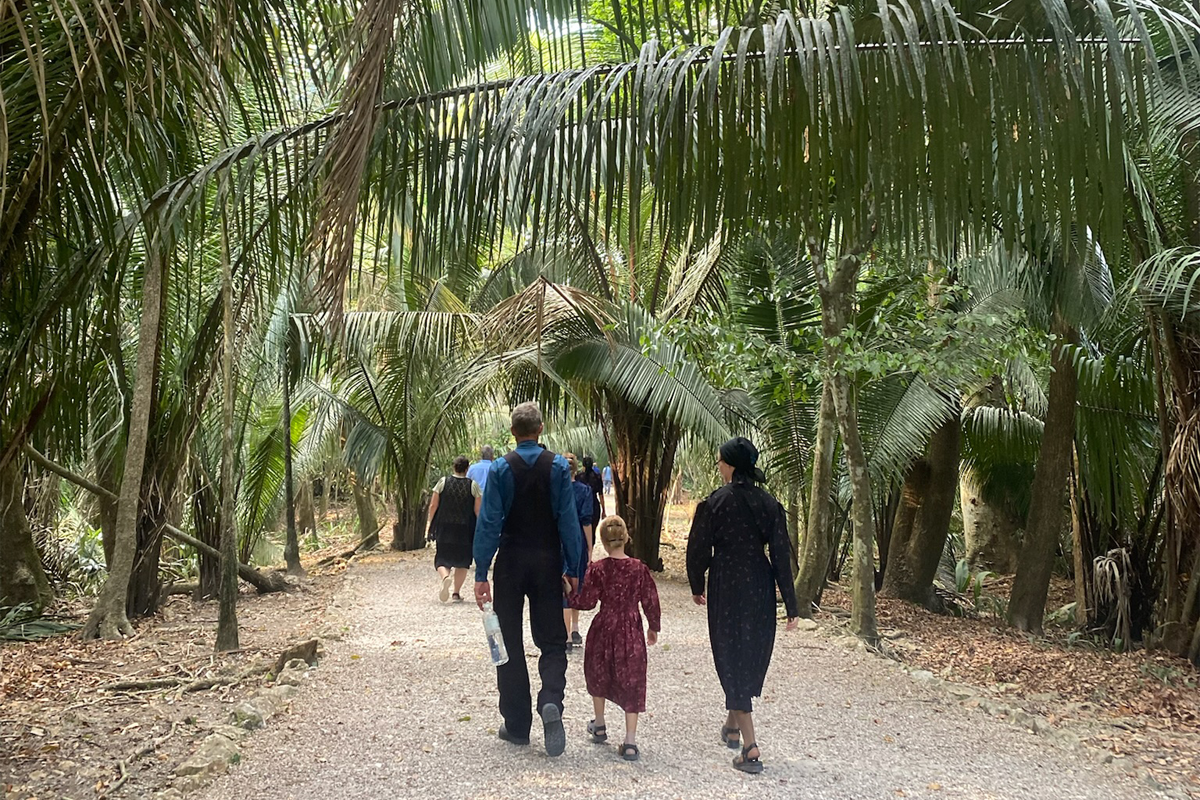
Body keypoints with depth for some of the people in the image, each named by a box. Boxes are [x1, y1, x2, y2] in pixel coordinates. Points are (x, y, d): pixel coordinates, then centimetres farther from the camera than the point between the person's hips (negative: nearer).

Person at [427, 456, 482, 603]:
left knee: (443, 559, 8)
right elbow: (478, 510, -4)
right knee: (462, 562, 14)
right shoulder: (473, 485, -4)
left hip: (444, 529, 0)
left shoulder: (443, 482, -2)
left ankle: (445, 577, -23)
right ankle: (457, 593, 12)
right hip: (465, 530, 0)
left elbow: (433, 505, 0)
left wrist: (431, 524, 10)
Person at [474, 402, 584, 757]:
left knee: (510, 643, 10)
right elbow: (569, 519, -5)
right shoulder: (558, 466, -3)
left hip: (510, 562, 0)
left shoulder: (500, 469, -5)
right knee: (552, 641, 9)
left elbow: (488, 522, -8)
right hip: (548, 562, 0)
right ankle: (551, 702, -17)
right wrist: (573, 569, 0)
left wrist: (481, 574, -6)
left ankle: (517, 725, 15)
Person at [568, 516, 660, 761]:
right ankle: (630, 742, 1)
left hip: (604, 630, 0)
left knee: (598, 675, 23)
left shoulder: (598, 569, -11)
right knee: (631, 682, 5)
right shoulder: (639, 569, -7)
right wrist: (654, 628, 12)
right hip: (631, 631, 0)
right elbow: (651, 601, -2)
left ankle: (599, 727, 38)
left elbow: (587, 601, -9)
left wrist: (569, 596, 10)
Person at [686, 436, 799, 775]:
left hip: (726, 588, -3)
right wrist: (791, 606, 2)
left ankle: (750, 748, -3)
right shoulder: (769, 503, -2)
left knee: (732, 658, 3)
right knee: (753, 656, 19)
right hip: (760, 588, 4)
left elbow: (699, 550, -6)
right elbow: (781, 554, -2)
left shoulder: (714, 502, -10)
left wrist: (697, 587, 12)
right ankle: (733, 727, 37)